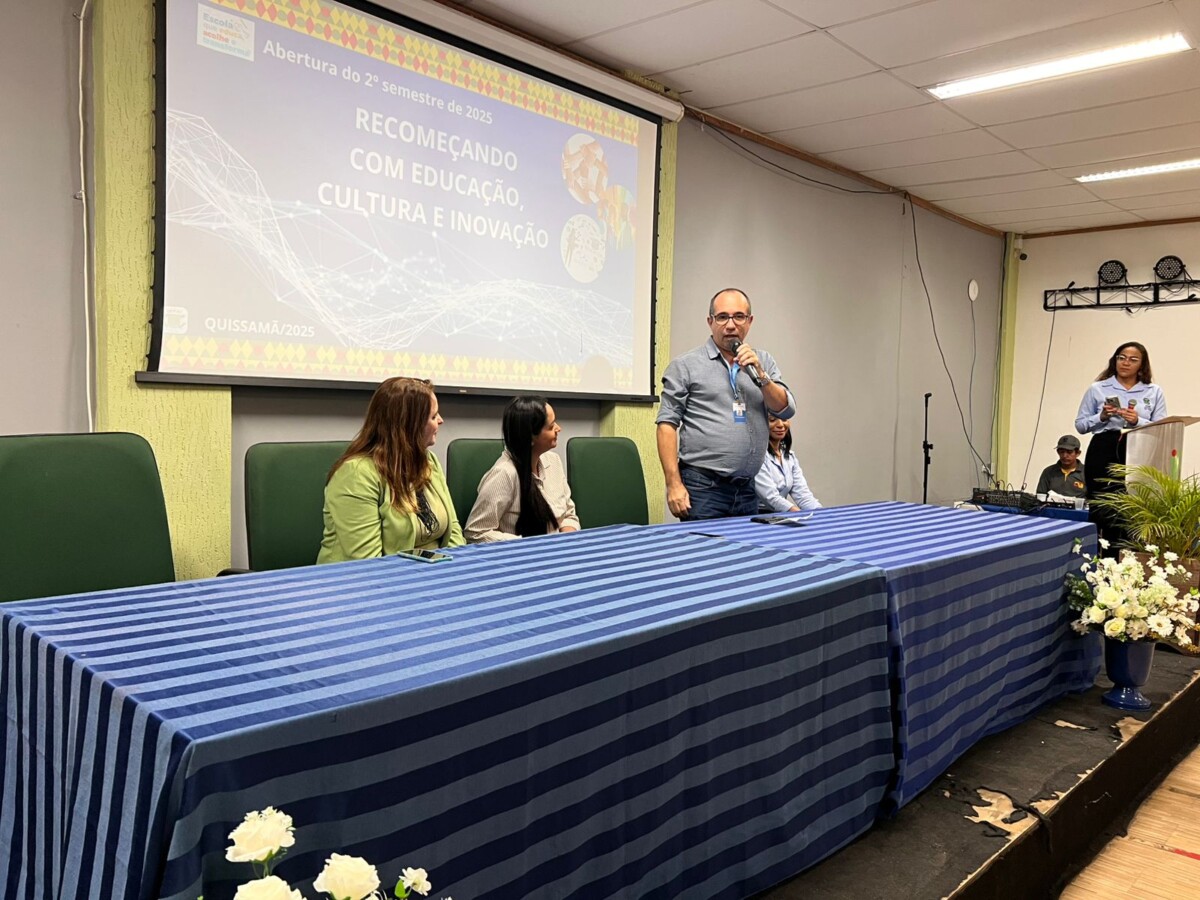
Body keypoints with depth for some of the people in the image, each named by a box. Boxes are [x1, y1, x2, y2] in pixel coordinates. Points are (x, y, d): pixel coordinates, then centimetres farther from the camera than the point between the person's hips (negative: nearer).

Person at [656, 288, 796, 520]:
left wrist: (759, 374, -10)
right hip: (703, 488, -4)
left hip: (749, 490, 4)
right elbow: (667, 424, -4)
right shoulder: (686, 365, 0)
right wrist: (674, 483, -11)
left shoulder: (763, 362, 12)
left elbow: (786, 410, 5)